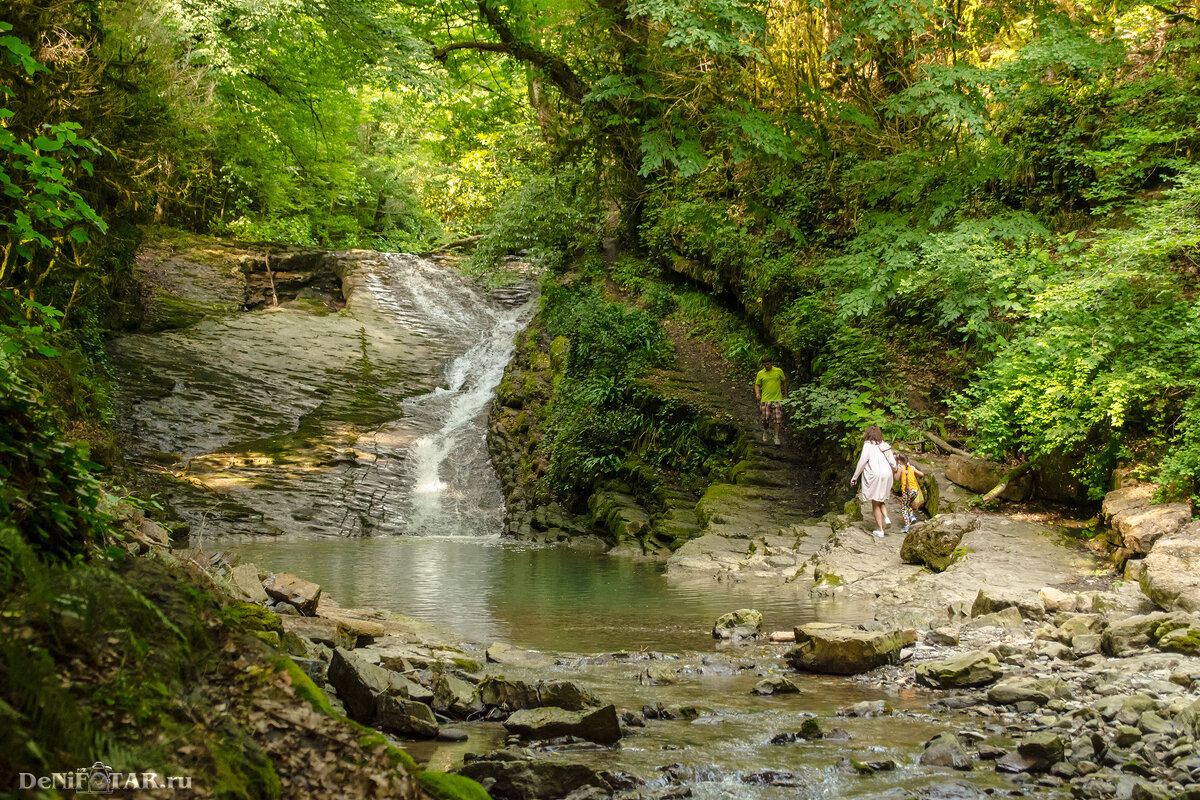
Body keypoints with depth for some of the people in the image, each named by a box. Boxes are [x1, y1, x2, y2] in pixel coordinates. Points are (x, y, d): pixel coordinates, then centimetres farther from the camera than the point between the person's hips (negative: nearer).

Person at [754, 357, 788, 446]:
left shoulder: (779, 371, 4)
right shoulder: (760, 374, 4)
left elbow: (784, 382, 14)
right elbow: (757, 385, 10)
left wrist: (785, 395, 14)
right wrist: (757, 393, -11)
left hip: (777, 399, 0)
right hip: (765, 399, 0)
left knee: (777, 419, -5)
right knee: (765, 419, -5)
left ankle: (776, 437, 1)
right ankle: (765, 432, 25)